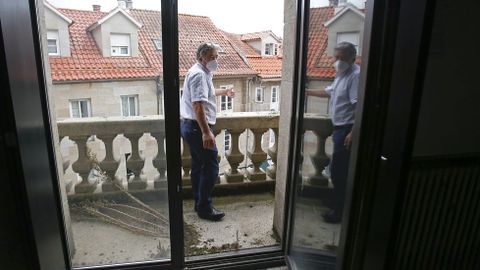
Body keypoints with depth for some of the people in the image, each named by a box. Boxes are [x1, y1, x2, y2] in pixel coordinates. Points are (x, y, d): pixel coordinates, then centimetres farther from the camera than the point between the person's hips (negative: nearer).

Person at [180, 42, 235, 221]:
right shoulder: (199, 74, -16)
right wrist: (206, 132, -30)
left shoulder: (202, 72, 17)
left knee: (198, 166, 15)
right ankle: (205, 208, 5)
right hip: (198, 128, -11)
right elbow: (198, 105, -26)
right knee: (211, 167, -4)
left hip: (190, 126, 11)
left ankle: (199, 203, 26)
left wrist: (224, 92, 49)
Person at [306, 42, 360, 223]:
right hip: (340, 128, 10)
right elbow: (329, 92, 31)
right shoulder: (342, 75, 15)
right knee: (339, 169, 18)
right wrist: (308, 92, 32)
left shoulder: (356, 75, -16)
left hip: (347, 129, -10)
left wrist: (353, 132, -28)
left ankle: (338, 210, 7)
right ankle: (337, 204, 32)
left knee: (338, 170, -5)